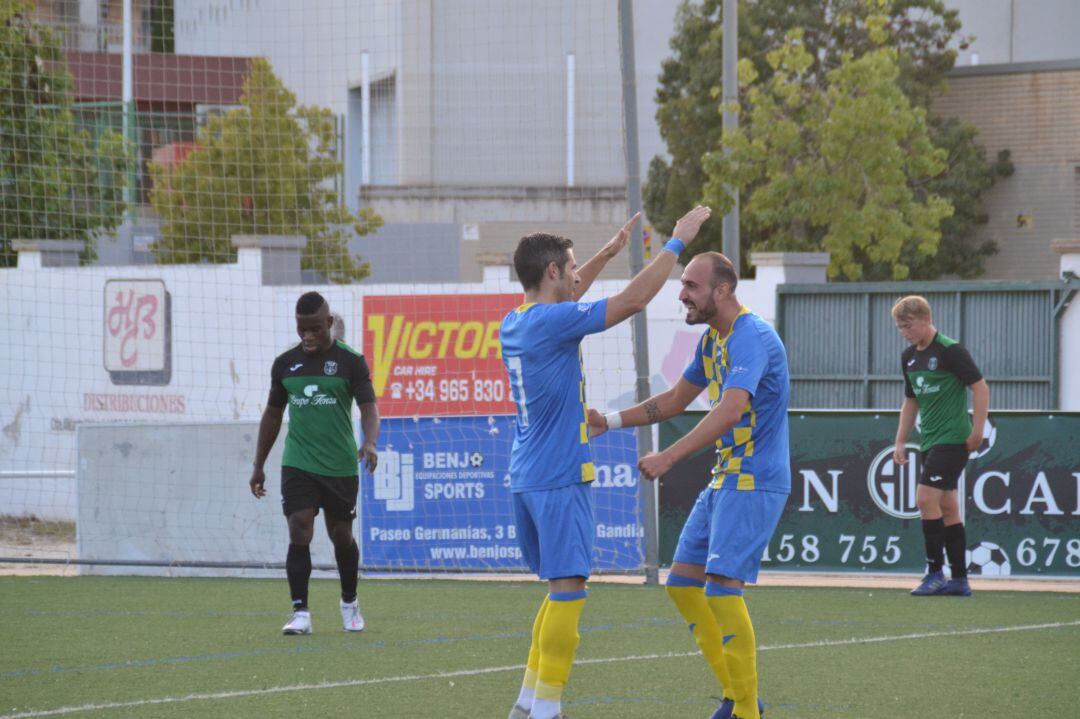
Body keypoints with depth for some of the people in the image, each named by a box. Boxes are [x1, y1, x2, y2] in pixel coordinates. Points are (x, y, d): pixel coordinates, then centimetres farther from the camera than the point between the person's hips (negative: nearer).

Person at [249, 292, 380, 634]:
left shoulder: (350, 361, -5)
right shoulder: (285, 364, 5)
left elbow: (368, 407, -14)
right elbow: (272, 415, 16)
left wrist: (370, 442, -34)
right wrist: (259, 465, 17)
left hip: (340, 467, -1)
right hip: (297, 465, 1)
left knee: (342, 536, 12)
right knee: (299, 533, -13)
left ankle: (349, 603, 35)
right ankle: (300, 613, -14)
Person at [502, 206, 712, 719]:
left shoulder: (515, 324, 10)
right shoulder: (552, 324, -15)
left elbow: (563, 298, 33)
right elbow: (633, 300, -16)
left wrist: (609, 252, 36)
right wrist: (677, 243, -7)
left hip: (526, 479, 9)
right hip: (560, 480, -9)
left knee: (563, 590, 16)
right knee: (567, 591, -8)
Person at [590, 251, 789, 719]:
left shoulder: (752, 337, -19)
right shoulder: (712, 339, 14)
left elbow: (731, 410, -32)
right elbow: (675, 400, 26)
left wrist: (668, 458, -38)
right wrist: (610, 422, 16)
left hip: (754, 483, -10)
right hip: (725, 482, 10)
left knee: (722, 587, -16)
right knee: (683, 584, 9)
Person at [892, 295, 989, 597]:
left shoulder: (950, 350, -12)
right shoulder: (909, 357, 13)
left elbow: (980, 387, -12)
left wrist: (977, 431, -15)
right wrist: (901, 442, 18)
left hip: (953, 439, -8)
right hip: (930, 442, 8)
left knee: (926, 498, -16)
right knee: (947, 507, 9)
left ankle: (935, 573, -11)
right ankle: (959, 580, 12)